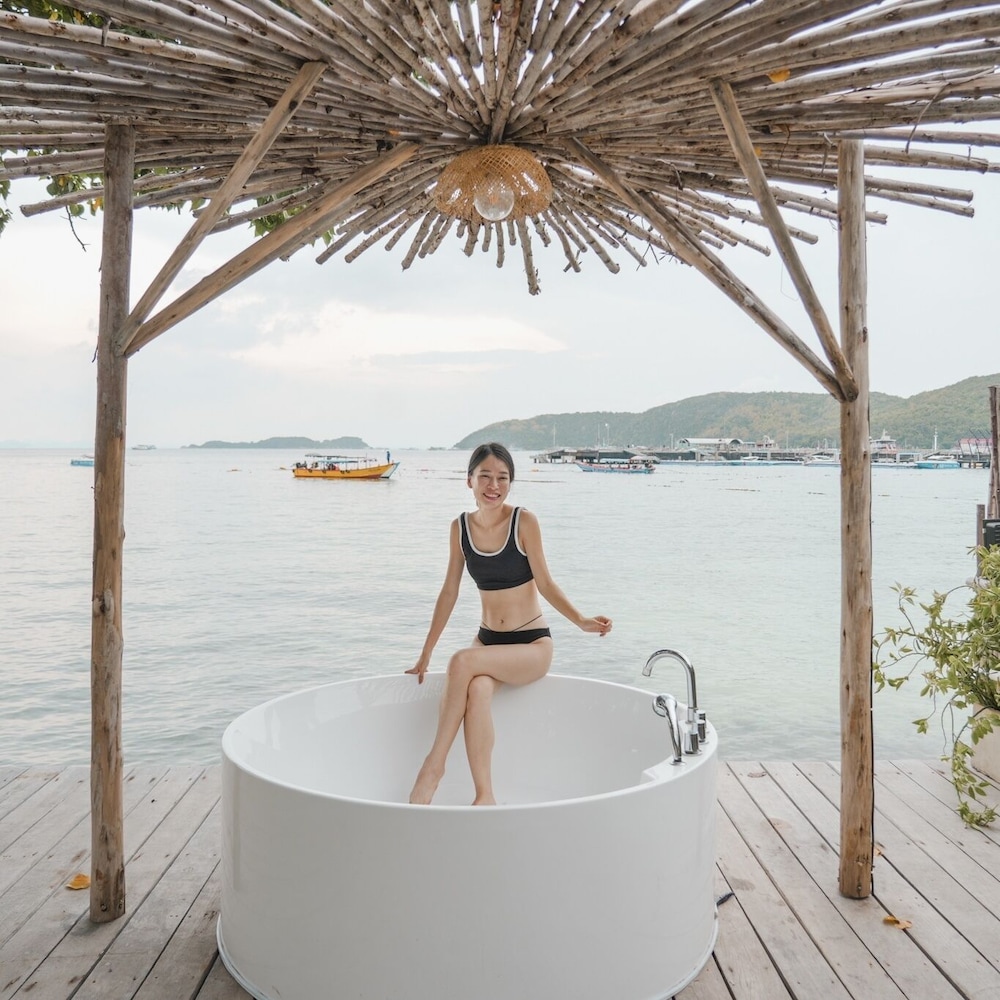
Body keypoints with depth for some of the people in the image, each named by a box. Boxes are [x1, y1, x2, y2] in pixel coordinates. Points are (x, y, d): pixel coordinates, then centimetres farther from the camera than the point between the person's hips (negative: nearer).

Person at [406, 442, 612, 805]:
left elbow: (545, 584, -6)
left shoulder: (524, 521, -10)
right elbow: (449, 593, 7)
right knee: (477, 689, -30)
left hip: (532, 644, -3)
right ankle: (485, 796, -23)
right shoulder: (460, 527, 1)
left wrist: (581, 621, -22)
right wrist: (425, 655, 9)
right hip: (487, 640, 3)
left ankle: (434, 763, -18)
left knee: (463, 662, -30)